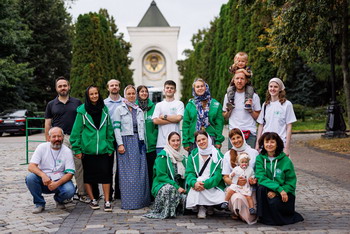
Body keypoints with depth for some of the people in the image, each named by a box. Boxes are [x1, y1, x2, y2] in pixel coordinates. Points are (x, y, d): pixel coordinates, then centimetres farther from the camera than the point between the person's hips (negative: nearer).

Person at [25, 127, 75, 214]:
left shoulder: (67, 151, -4)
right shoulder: (42, 147, -3)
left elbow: (69, 173, -9)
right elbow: (31, 167, -11)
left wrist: (57, 183, -27)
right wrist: (43, 175, -31)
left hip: (59, 181, -1)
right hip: (43, 181, 1)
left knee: (70, 190, -30)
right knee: (30, 178, -28)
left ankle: (59, 200, 8)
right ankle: (39, 204, -6)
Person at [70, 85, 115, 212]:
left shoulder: (104, 109, 8)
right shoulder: (82, 110, -2)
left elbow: (109, 129, 11)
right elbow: (76, 131, -2)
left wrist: (110, 147, 7)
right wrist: (77, 149, -5)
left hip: (103, 149, 2)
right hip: (87, 149, -2)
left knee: (105, 174, -2)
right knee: (88, 175, 6)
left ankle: (107, 201, 5)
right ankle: (92, 200, 20)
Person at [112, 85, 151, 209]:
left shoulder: (139, 110, 15)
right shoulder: (119, 109, 2)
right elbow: (116, 128, -5)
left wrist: (143, 143, 11)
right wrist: (120, 144, -13)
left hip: (138, 143, 4)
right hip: (126, 141, -4)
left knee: (141, 171, 3)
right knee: (128, 172, -4)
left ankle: (141, 199, 12)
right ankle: (129, 202, 1)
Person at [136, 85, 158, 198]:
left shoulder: (153, 106, 7)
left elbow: (157, 124, 8)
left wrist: (154, 137, -1)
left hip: (151, 145, 1)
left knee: (151, 171, 4)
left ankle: (151, 195, 13)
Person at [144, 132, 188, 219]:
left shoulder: (183, 155, 12)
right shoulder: (162, 156, -7)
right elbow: (161, 176, -14)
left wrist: (184, 188, -1)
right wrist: (176, 187, -21)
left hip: (179, 187, 5)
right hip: (162, 185, -5)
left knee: (185, 198, -26)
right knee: (169, 188, -39)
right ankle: (166, 213, -20)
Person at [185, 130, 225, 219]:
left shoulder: (218, 155, 0)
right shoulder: (193, 155, 8)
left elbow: (218, 175, -8)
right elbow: (189, 172, 1)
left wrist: (205, 184, -25)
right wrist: (194, 182, -23)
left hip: (212, 186, -1)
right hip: (197, 184, 1)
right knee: (196, 186, -33)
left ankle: (210, 207, 3)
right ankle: (201, 208, -11)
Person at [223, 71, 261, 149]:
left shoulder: (254, 96, 5)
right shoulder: (228, 95, 11)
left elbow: (258, 117, 6)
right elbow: (225, 117, 16)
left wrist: (250, 110, -9)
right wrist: (229, 110, -2)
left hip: (250, 134, -2)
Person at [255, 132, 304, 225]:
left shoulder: (285, 161, -7)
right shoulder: (260, 158, -3)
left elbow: (291, 182, -5)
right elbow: (261, 178, -15)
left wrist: (276, 192, -22)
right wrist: (279, 189, -28)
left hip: (285, 193, -1)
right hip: (268, 191, 2)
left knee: (274, 202, -31)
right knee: (261, 188, -29)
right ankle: (264, 217, -13)